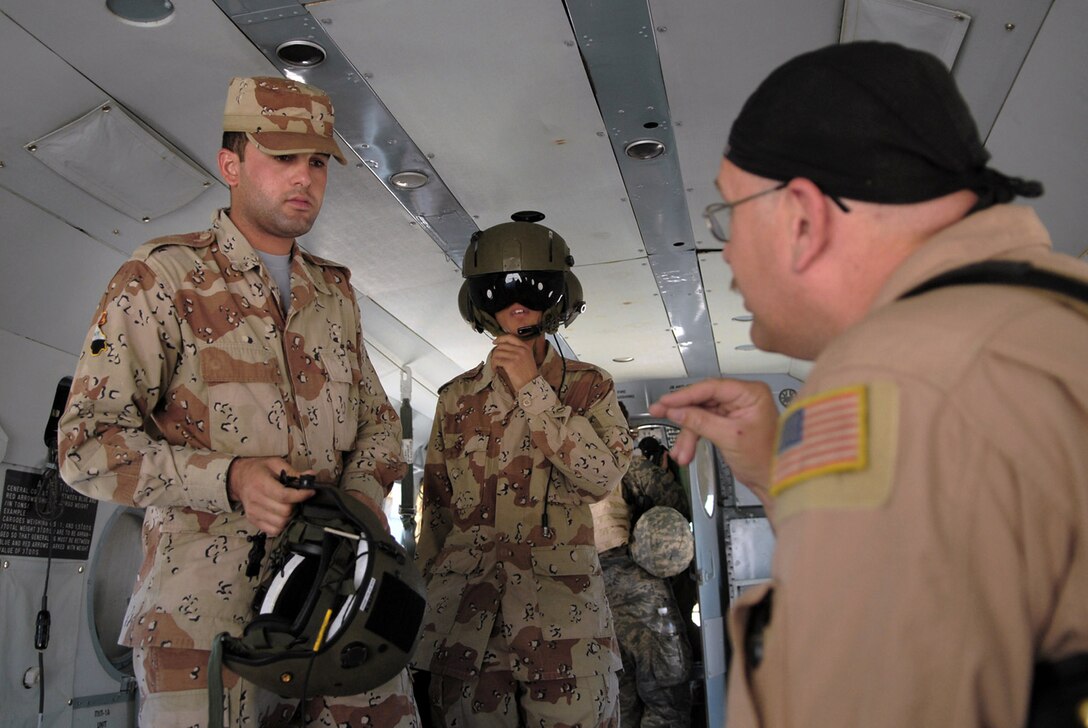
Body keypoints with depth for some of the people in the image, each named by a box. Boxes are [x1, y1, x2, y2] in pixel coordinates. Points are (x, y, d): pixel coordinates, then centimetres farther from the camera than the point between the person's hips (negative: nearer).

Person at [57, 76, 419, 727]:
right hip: (209, 600, -4)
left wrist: (363, 496, 0)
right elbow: (89, 443, -6)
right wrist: (228, 480, -19)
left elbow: (377, 418, 21)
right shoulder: (162, 280, -2)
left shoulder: (335, 293, 16)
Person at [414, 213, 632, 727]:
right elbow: (436, 509, 15)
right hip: (465, 618, 2)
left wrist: (532, 389, -10)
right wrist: (434, 585, 12)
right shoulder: (456, 397, 11)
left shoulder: (589, 386, 6)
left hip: (563, 616, -1)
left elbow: (603, 476, -11)